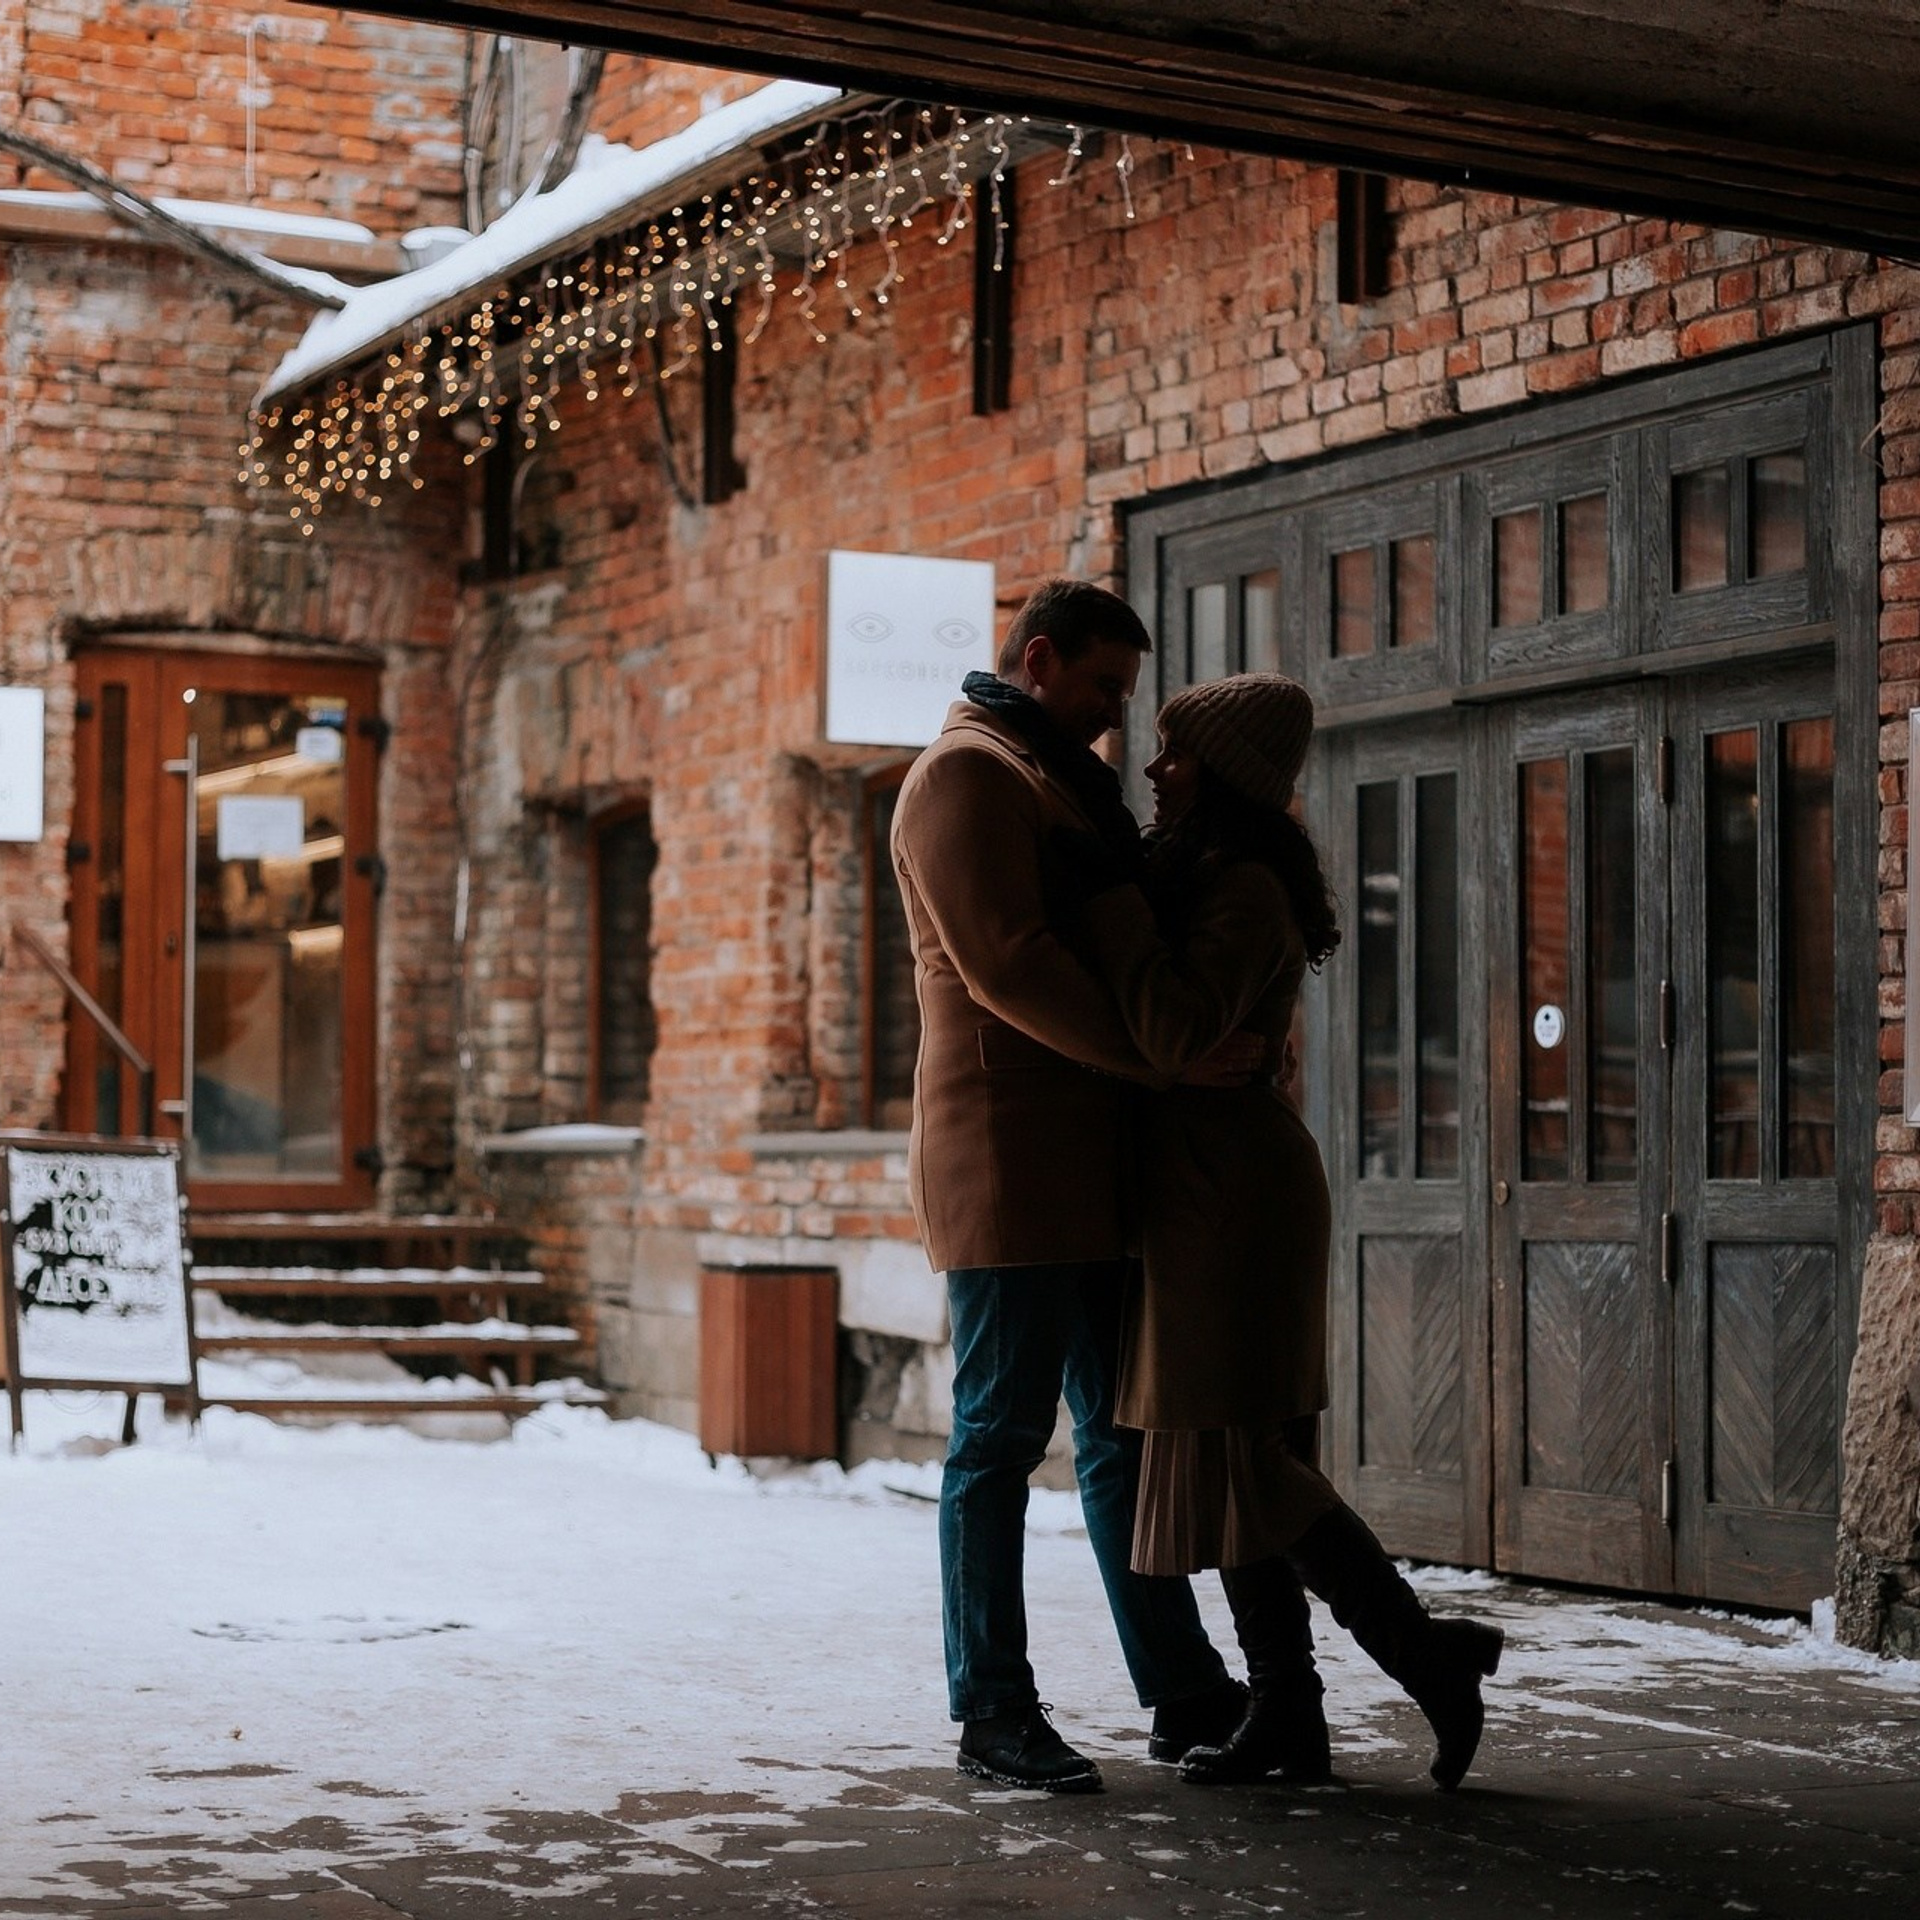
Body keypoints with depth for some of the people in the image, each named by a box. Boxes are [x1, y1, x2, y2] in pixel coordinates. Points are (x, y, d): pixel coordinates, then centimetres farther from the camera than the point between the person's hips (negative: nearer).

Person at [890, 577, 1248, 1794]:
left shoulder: (1068, 785, 24)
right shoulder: (965, 776, -7)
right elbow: (1008, 966, -19)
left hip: (1092, 1168, 10)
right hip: (1008, 1163, -10)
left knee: (1122, 1431, 11)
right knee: (1002, 1433, -4)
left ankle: (1184, 1692, 16)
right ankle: (994, 1713, 2)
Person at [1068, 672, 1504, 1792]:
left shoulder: (1245, 889, -14)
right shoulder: (1205, 881, 17)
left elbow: (1181, 1038, -25)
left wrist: (1115, 909, -19)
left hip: (1234, 1194, -10)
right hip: (1207, 1197, 10)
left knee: (1239, 1458, -10)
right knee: (1230, 1461, 8)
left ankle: (1427, 1651, -4)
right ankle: (1287, 1717, 10)